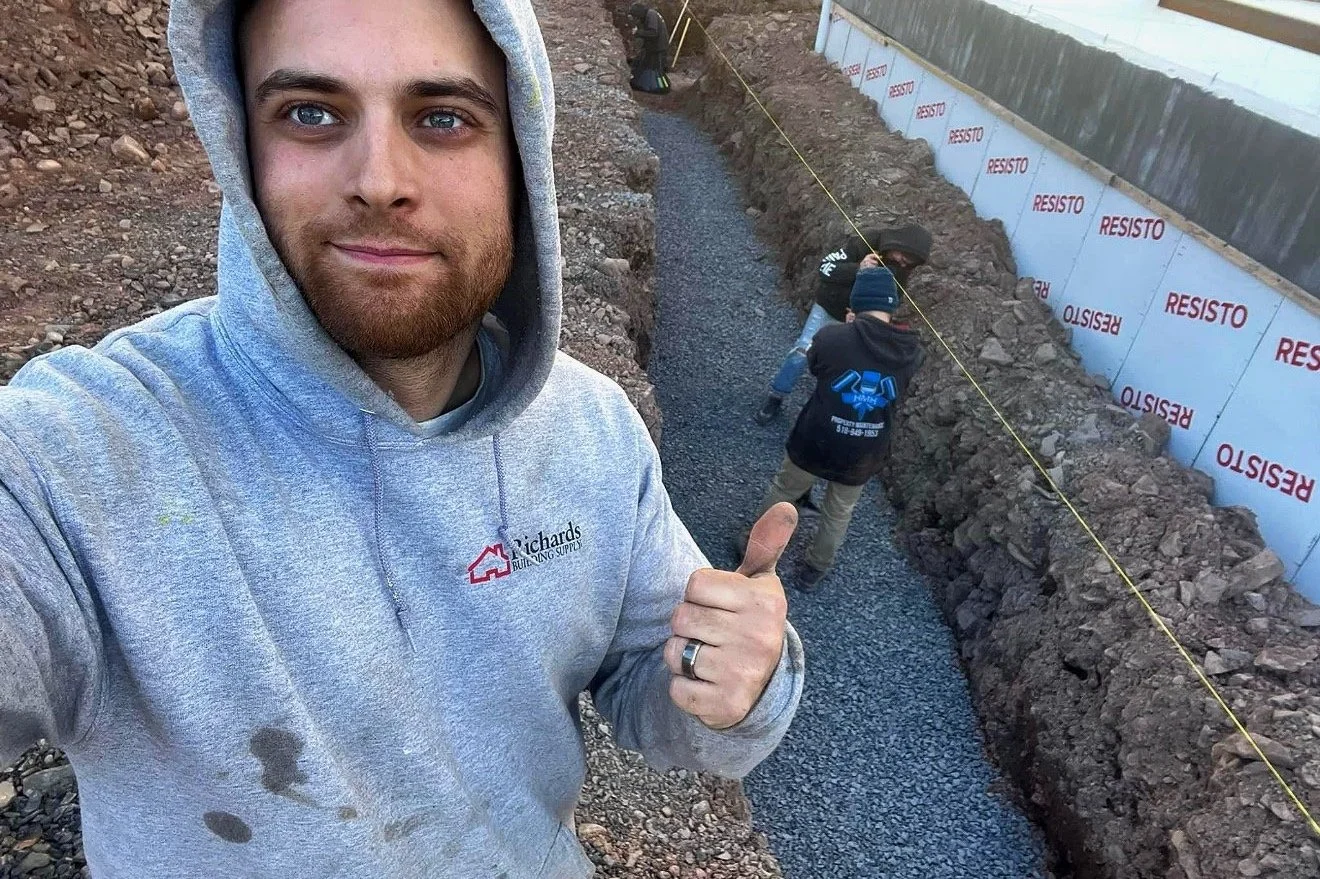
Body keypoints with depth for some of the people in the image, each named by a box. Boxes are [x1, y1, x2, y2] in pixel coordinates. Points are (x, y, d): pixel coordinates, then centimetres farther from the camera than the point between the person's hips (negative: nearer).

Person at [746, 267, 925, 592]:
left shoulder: (833, 337, -21)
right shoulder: (912, 352, -11)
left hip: (813, 445, -2)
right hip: (862, 459, 2)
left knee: (782, 494, 25)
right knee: (838, 515, 26)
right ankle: (814, 571, 44)